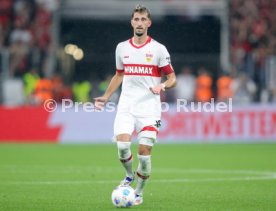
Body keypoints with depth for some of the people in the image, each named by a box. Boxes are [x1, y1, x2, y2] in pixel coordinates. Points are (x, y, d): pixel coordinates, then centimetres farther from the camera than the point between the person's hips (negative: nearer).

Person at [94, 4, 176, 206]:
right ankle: (129, 175, 14)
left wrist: (162, 86, -19)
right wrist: (106, 97, 17)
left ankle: (139, 193, 11)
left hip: (149, 107, -2)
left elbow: (172, 79, 2)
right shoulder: (122, 48, 10)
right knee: (122, 145, -18)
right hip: (126, 106, 2)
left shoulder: (158, 49, -1)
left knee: (144, 150, -10)